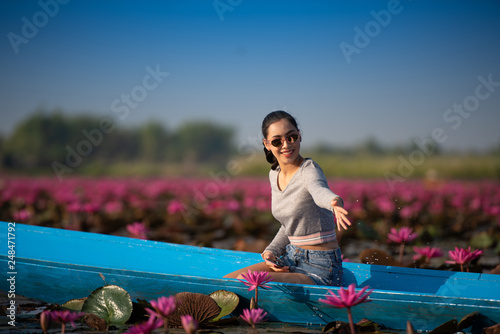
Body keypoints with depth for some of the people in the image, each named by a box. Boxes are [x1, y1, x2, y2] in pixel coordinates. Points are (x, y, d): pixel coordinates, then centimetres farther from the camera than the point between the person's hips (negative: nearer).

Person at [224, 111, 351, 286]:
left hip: (320, 270, -8)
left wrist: (334, 202, -67)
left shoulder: (310, 170, -17)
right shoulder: (274, 175, 7)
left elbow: (319, 190, -44)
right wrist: (270, 251, 1)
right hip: (291, 261, 8)